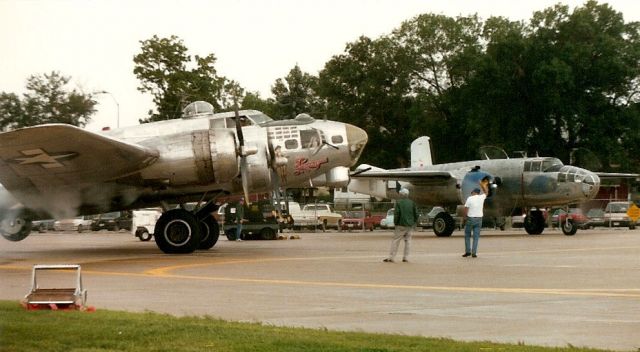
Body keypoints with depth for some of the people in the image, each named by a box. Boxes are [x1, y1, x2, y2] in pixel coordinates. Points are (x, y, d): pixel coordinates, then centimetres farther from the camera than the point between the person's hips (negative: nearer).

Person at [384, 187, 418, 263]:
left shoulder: (398, 202, -7)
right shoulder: (412, 203, 6)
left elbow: (397, 214, -11)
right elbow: (416, 214, 7)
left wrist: (395, 223, 0)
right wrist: (414, 223, 17)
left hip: (401, 225, -4)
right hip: (410, 225, 4)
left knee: (395, 240, -1)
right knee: (408, 240, 12)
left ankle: (391, 257, -4)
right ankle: (406, 257, 9)